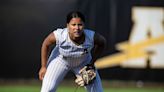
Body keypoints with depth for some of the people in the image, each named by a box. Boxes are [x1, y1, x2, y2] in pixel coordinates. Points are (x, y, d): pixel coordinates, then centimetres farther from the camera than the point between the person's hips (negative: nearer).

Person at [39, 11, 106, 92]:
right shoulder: (59, 35, -37)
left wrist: (92, 63, -11)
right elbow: (46, 44, -15)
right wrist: (43, 66, -9)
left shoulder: (92, 37, -34)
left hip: (84, 62, 2)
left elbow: (102, 43, -10)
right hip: (60, 60, -2)